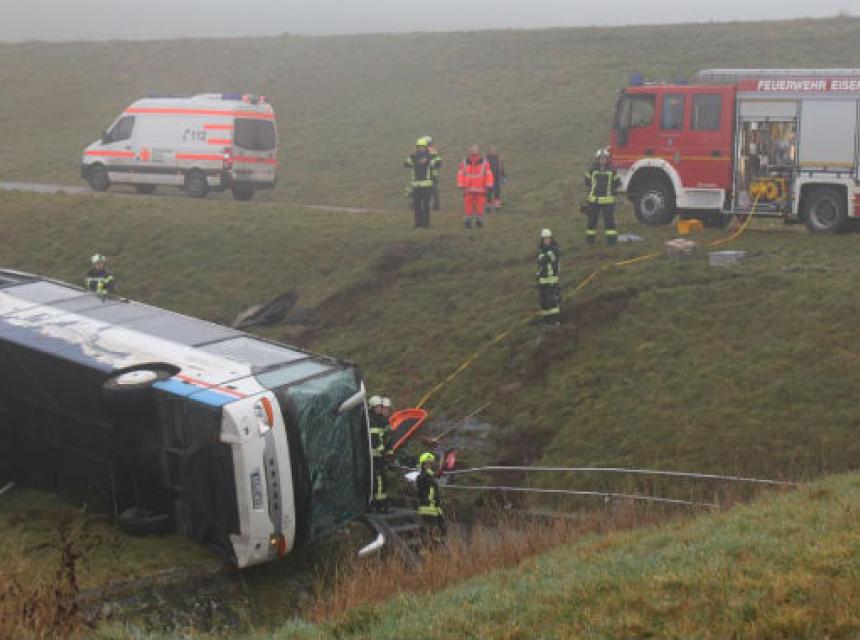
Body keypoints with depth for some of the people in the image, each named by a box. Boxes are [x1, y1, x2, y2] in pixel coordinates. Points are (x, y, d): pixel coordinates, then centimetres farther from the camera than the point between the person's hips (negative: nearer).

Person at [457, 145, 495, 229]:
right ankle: (468, 221, 8)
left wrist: (488, 184, -7)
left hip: (480, 189, 0)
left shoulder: (484, 162, 0)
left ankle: (479, 220, 10)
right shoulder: (464, 162, 2)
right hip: (468, 189, 0)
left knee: (480, 205, -1)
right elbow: (460, 174, 2)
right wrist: (461, 185, -4)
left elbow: (488, 174, -1)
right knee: (468, 206, -1)